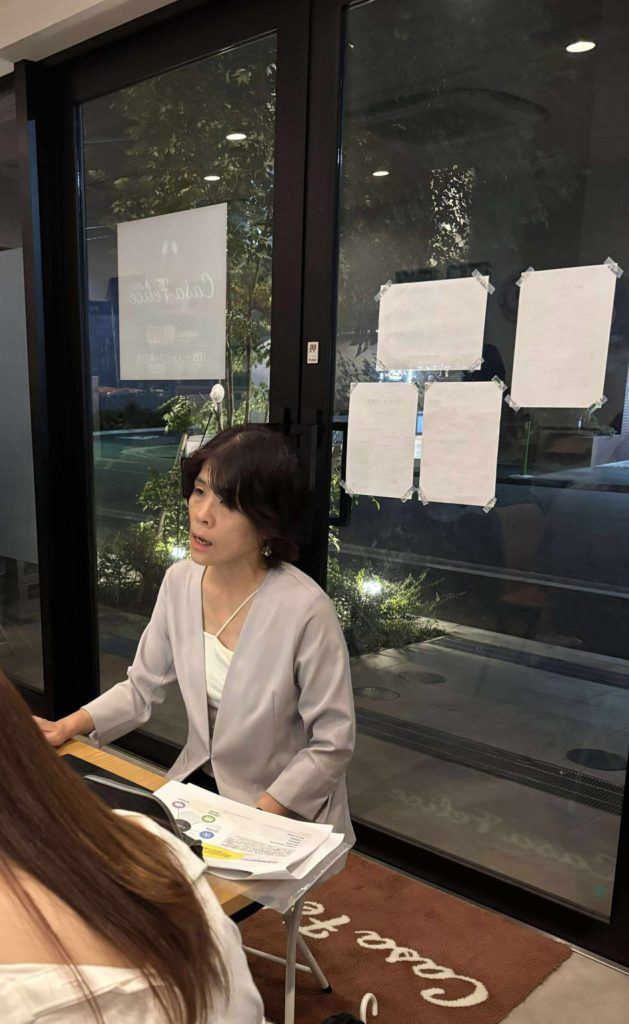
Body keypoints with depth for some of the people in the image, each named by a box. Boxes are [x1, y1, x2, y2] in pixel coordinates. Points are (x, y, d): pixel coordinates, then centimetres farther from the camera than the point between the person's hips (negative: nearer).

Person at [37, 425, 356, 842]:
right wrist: (69, 725, -9)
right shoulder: (180, 581, -7)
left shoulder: (305, 609, -26)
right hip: (197, 784, 6)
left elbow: (332, 745, -17)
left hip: (286, 817, -5)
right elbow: (143, 686, 4)